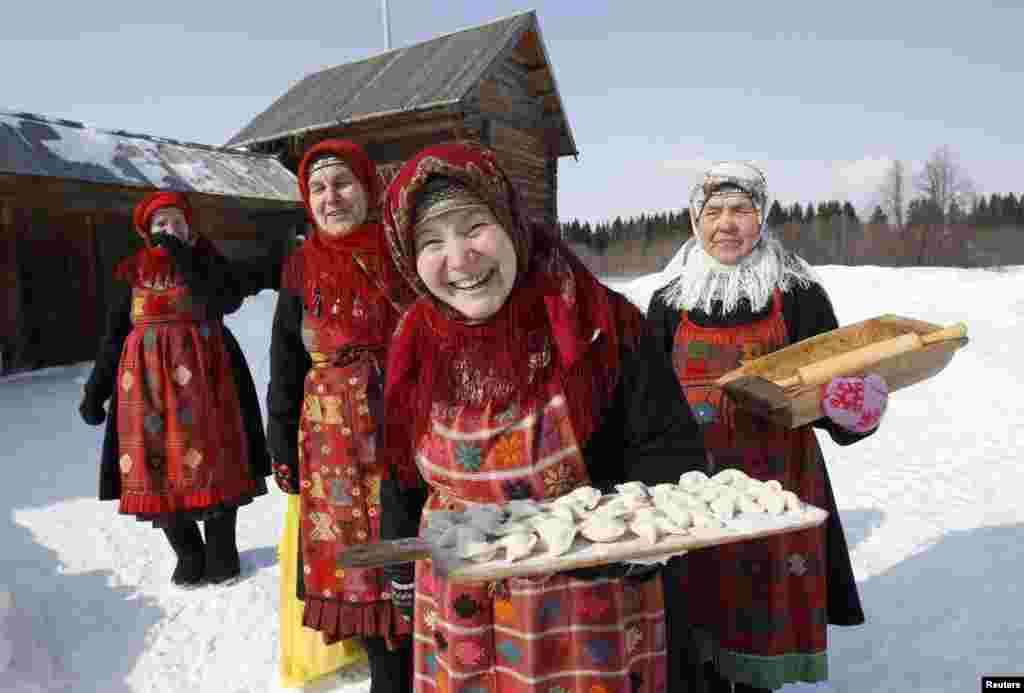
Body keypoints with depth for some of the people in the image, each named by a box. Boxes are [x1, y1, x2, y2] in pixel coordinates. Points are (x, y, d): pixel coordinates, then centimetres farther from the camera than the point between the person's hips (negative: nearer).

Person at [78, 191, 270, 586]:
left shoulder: (206, 259, 5)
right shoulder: (134, 272, 9)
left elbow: (230, 300, -15)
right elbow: (113, 335, 11)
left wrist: (185, 260, -16)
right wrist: (95, 389, 7)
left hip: (202, 373, -2)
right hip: (148, 377, 2)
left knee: (213, 461, -2)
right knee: (158, 464, 0)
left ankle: (221, 551, 14)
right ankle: (188, 555, 16)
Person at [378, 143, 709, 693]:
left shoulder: (603, 326, -19)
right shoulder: (413, 345, -6)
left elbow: (672, 452, -12)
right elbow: (402, 479, 6)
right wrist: (404, 577, 12)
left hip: (590, 619, -3)